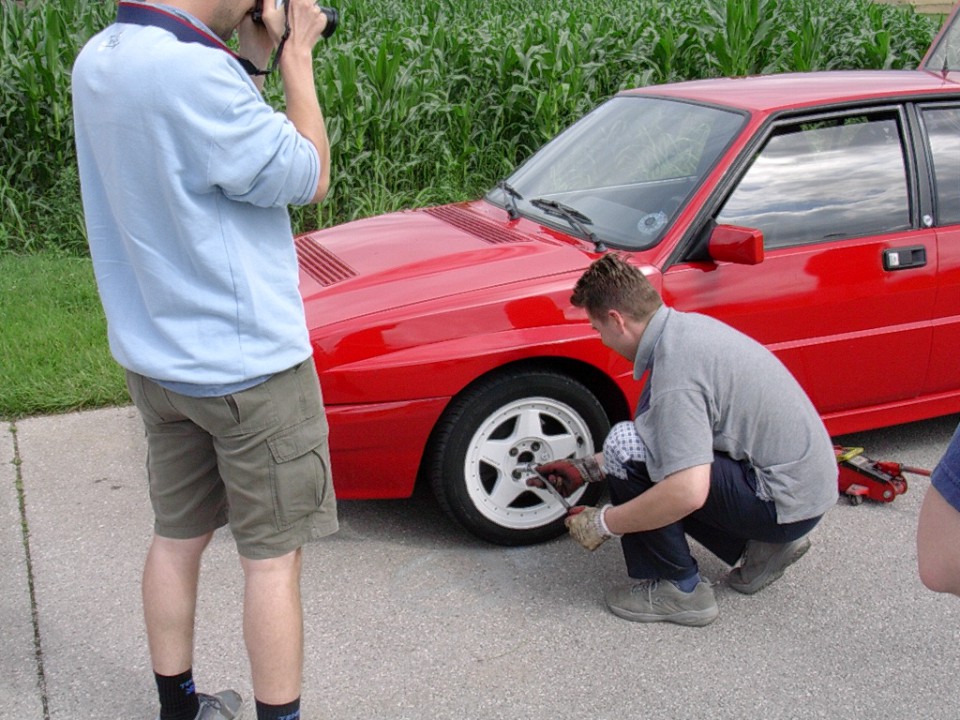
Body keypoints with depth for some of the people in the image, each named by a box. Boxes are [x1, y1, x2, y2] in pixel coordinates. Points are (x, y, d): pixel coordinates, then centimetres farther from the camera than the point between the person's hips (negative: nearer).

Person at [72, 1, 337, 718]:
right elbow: (309, 179, -15)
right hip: (248, 364, -8)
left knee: (177, 535, 19)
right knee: (273, 554, 5)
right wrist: (296, 58, -6)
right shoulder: (190, 71, -25)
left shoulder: (97, 60, 3)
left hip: (155, 357, 9)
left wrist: (253, 64, 5)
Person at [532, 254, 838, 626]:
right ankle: (760, 547, 15)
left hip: (785, 503, -10)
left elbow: (689, 492, -32)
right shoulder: (686, 325, 5)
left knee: (628, 449, -19)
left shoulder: (675, 369, -25)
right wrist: (585, 469, 19)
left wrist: (603, 523, -17)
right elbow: (679, 436, 18)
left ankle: (680, 589, -3)